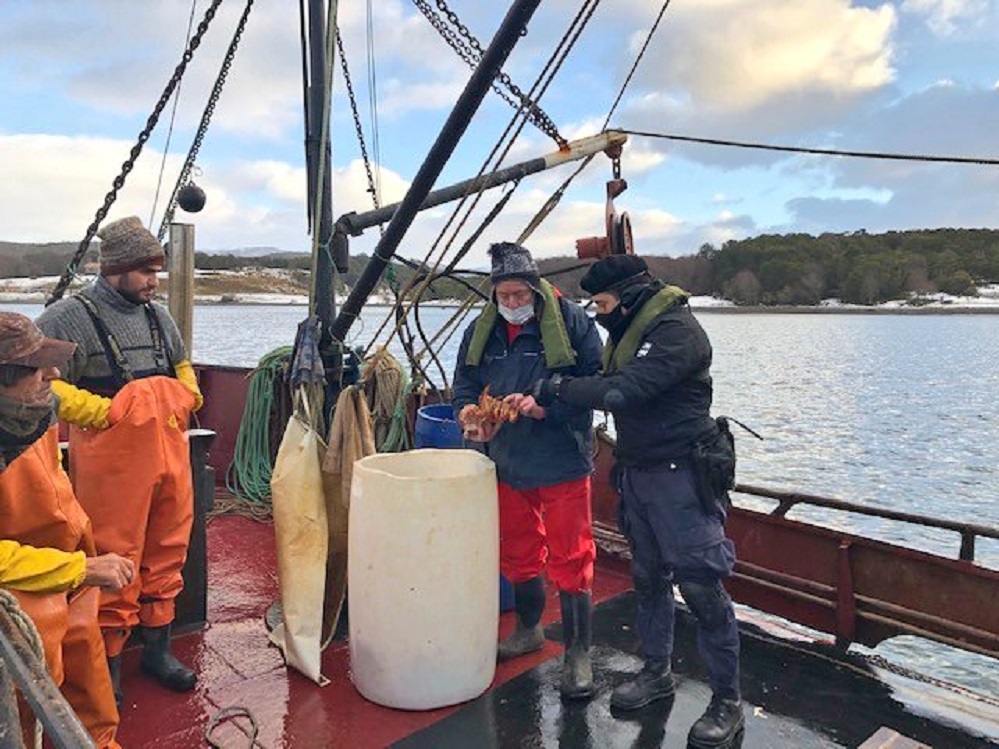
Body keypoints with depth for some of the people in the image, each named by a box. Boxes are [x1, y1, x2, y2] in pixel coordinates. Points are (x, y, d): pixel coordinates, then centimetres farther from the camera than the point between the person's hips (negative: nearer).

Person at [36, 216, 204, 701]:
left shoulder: (158, 315, 14)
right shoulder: (69, 317, -6)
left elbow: (182, 365, 28)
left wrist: (189, 396, 9)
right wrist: (103, 411, -19)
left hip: (170, 451, 6)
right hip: (110, 456, -6)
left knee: (167, 553, 13)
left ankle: (156, 648, 30)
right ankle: (108, 663, 20)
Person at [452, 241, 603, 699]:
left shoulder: (570, 322, -12)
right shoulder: (482, 330, 4)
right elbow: (465, 383, 8)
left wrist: (545, 405, -28)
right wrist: (469, 412, -13)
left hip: (561, 463, -5)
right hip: (507, 463, 6)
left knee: (569, 558, 2)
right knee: (517, 553, 20)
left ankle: (577, 653, 16)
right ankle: (529, 629, 41)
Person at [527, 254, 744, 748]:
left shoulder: (676, 331, -19)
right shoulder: (628, 331, 11)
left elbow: (622, 391, -28)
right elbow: (601, 387, 9)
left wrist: (553, 389, -21)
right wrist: (545, 399, -4)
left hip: (681, 475, -9)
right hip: (637, 472, 9)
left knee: (701, 587, -1)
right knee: (649, 578, 18)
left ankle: (727, 702, 15)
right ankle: (657, 672, 35)